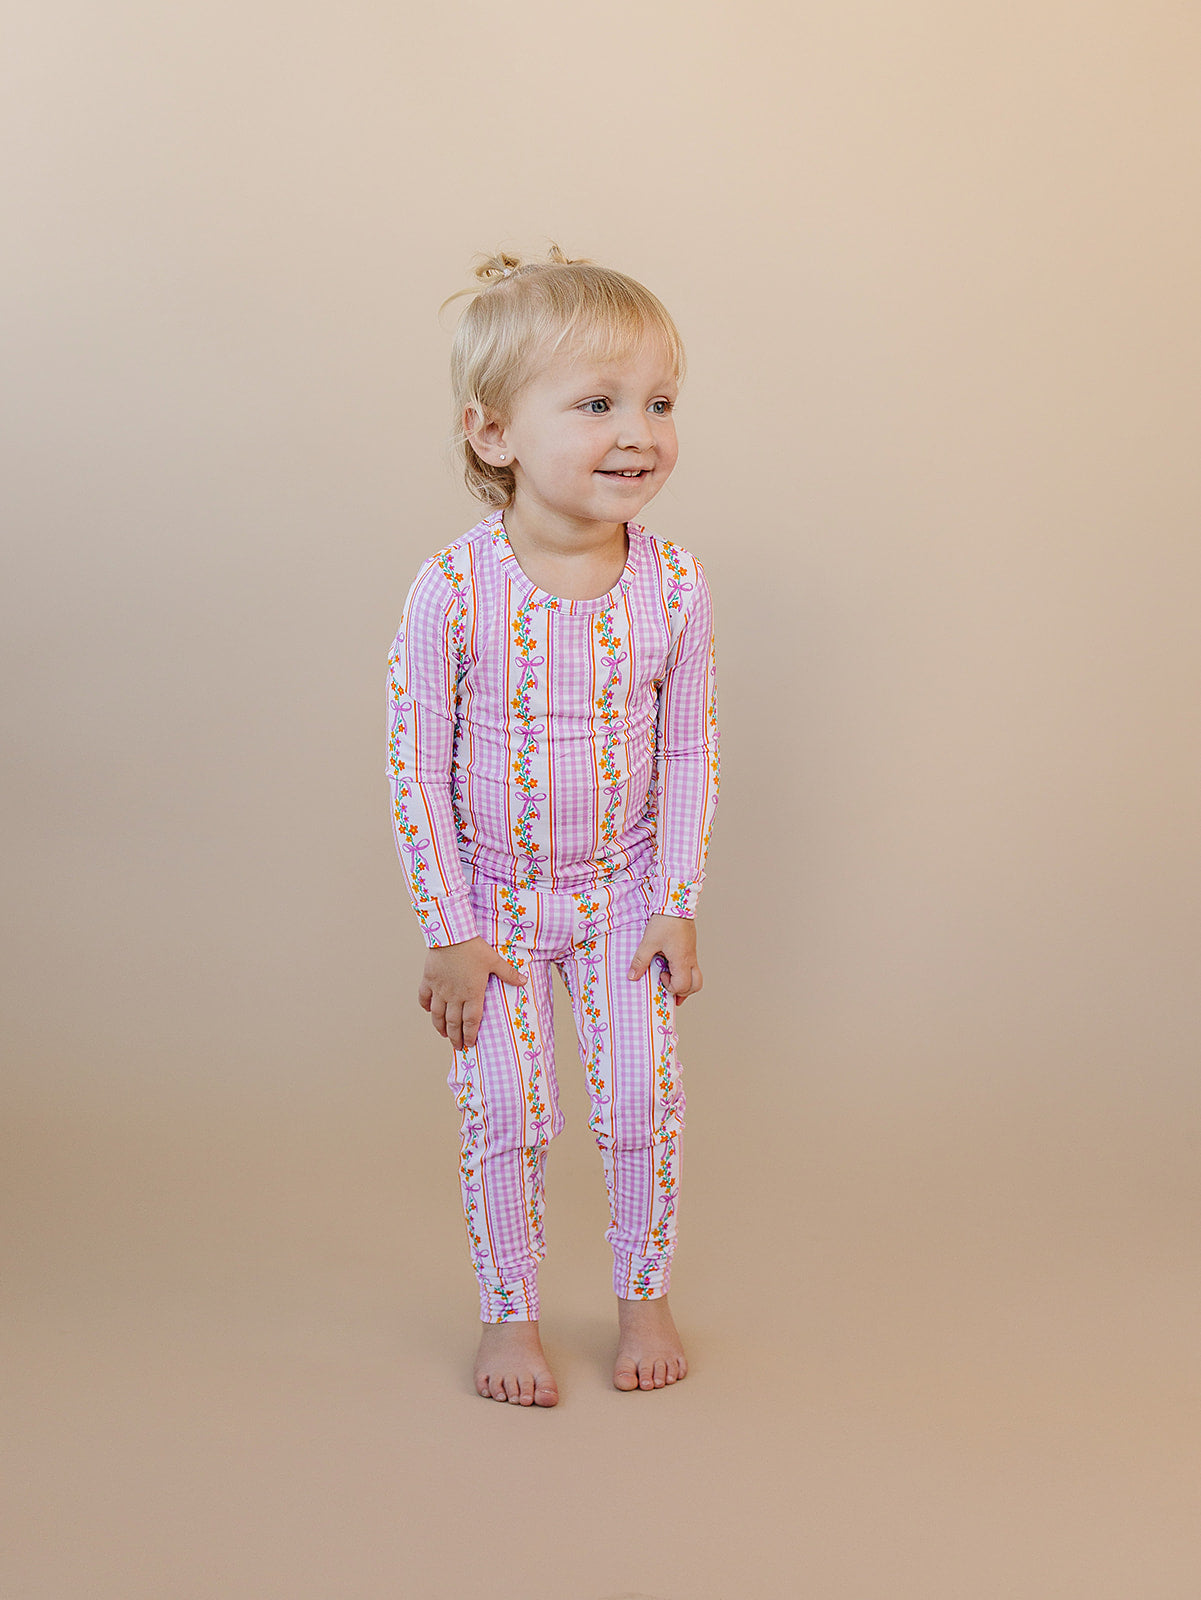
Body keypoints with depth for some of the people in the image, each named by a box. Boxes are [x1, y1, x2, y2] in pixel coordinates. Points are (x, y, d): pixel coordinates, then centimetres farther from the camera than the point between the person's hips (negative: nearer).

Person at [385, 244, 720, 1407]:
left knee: (643, 1095, 3)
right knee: (503, 1108, 2)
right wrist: (449, 932, -13)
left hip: (624, 888, 2)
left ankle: (644, 1297, 26)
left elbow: (689, 753, -4)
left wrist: (678, 904, -5)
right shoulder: (453, 591, -22)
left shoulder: (674, 586, -14)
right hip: (491, 893, -2)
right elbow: (415, 766, -15)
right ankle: (509, 1315, 22)